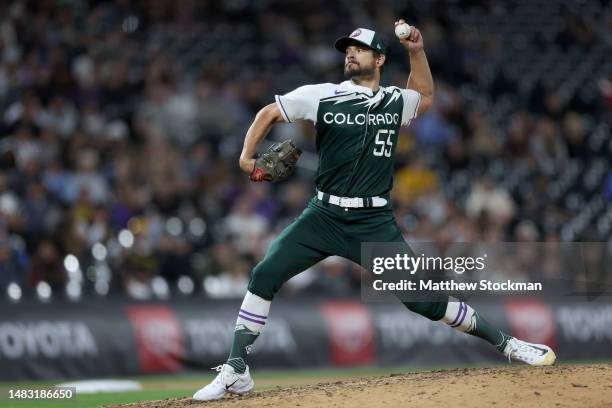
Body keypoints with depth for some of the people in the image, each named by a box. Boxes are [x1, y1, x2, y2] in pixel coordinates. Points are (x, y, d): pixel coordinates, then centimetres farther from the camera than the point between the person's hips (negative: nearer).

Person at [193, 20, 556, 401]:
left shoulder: (396, 101, 7)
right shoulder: (322, 96, 0)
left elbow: (425, 97, 30)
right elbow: (269, 113, 11)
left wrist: (417, 52, 15)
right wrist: (247, 157, -1)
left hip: (376, 224, 0)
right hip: (325, 216, 0)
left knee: (422, 296, -4)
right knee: (265, 274, -16)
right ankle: (236, 371, -10)